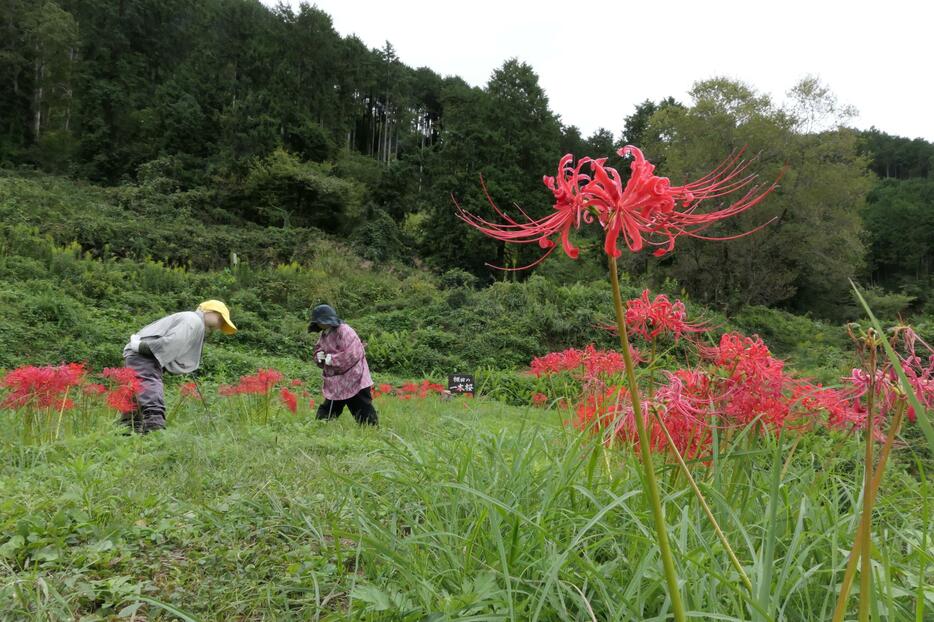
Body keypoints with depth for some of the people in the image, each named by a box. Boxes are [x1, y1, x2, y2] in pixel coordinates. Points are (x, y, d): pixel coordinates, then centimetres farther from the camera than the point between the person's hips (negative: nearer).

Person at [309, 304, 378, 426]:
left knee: (364, 414, -4)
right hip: (335, 383, 9)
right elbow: (318, 349, 19)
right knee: (325, 414, 16)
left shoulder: (345, 331, -18)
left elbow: (352, 355, -25)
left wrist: (331, 359, -18)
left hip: (354, 381, -8)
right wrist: (319, 355, -5)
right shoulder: (324, 334, 10)